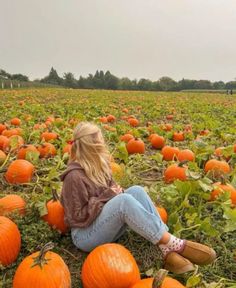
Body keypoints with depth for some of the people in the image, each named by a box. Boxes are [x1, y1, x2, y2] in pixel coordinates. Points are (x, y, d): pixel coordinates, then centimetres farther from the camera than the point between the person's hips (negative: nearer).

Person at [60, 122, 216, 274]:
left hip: (108, 226, 8)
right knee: (124, 200, -33)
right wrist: (107, 196, -19)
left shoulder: (95, 166, 6)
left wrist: (116, 191, -8)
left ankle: (168, 251, -27)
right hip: (85, 235, -7)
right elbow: (79, 217, -18)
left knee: (136, 190, -17)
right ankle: (175, 244, -30)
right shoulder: (74, 176, -19)